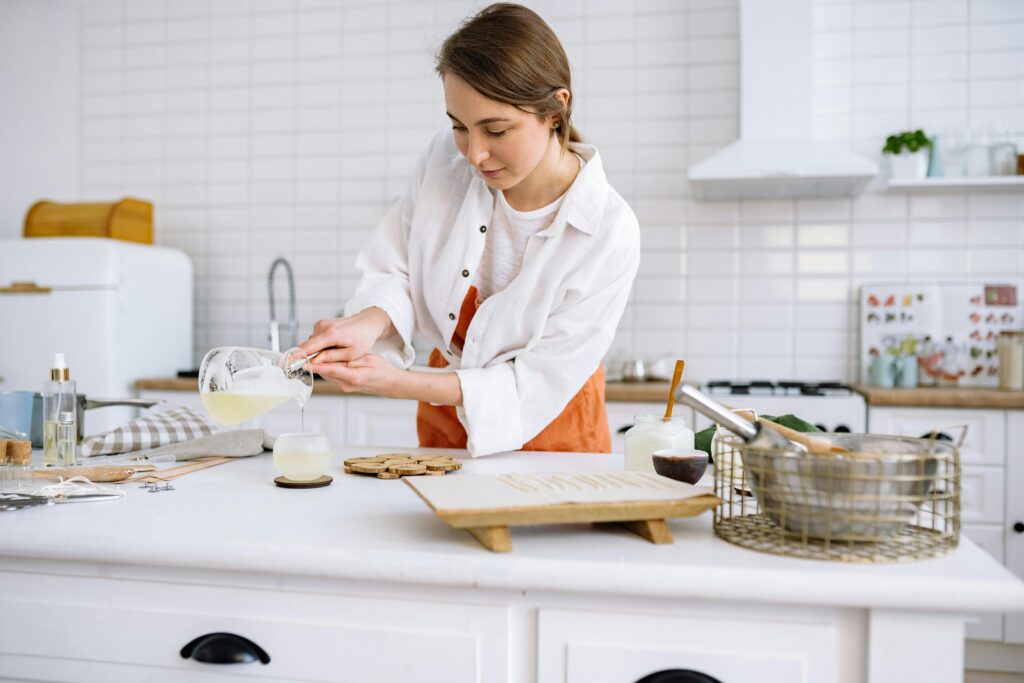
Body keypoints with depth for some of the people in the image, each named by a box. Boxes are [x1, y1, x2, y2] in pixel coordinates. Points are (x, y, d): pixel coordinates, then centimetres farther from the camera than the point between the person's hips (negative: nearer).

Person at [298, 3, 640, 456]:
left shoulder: (609, 234, -26)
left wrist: (399, 383, -32)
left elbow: (538, 384, -22)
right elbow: (394, 272, -7)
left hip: (549, 431, -2)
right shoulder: (446, 159, -15)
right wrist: (369, 323, -30)